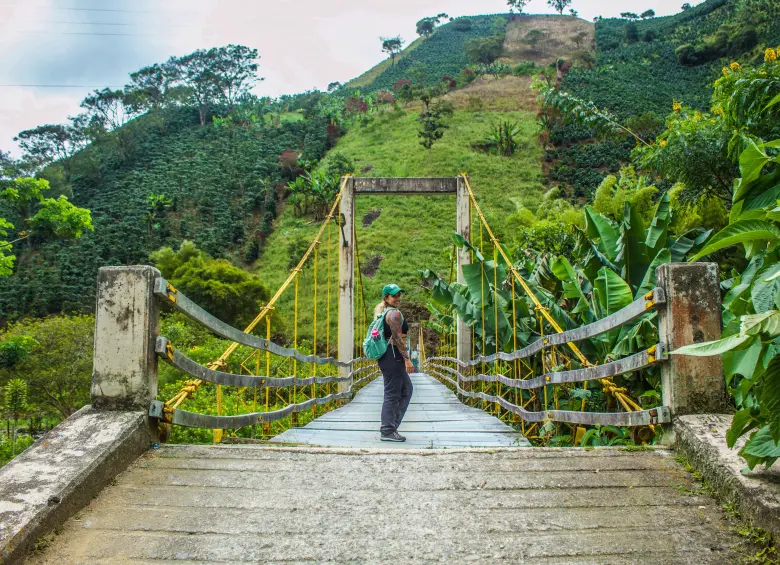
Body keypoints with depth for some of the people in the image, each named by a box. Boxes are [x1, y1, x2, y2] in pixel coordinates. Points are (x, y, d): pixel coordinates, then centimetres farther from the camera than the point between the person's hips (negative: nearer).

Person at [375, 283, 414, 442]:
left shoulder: (382, 313, 19)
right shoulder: (394, 313, -11)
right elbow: (397, 338, -18)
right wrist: (407, 359, -18)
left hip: (385, 356, 10)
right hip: (393, 356, -10)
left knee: (407, 388, 18)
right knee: (392, 393, -6)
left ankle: (391, 424, 19)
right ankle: (387, 431, -1)